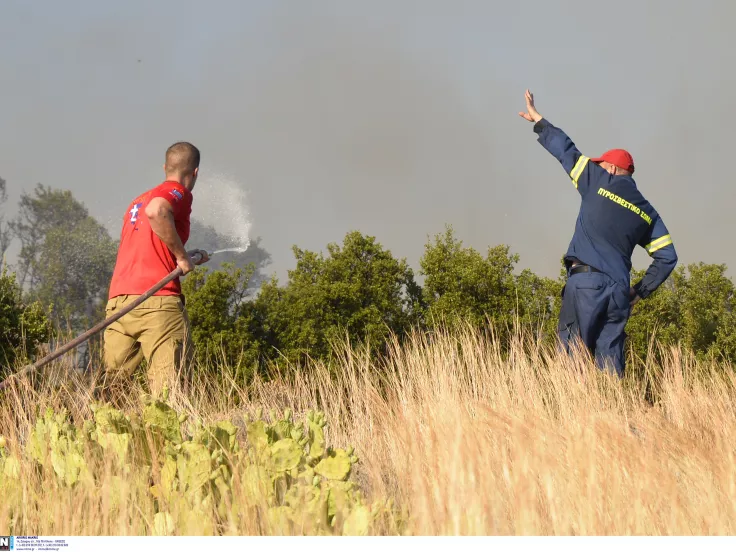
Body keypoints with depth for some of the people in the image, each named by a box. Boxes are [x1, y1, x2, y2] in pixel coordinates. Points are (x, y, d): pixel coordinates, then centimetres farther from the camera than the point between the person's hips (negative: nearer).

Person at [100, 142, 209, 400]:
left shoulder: (137, 201, 27)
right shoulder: (179, 194, 2)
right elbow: (156, 211, -22)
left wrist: (186, 258, 44)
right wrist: (182, 255, -13)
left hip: (118, 301, 7)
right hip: (158, 301, -7)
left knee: (110, 383, 7)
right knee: (168, 387, -9)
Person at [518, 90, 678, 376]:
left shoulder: (600, 183, 4)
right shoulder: (647, 212, 16)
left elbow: (567, 151, 12)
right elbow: (667, 257, 13)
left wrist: (538, 121, 24)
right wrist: (640, 291, 18)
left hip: (585, 281, -5)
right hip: (618, 289, 5)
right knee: (610, 359, 6)